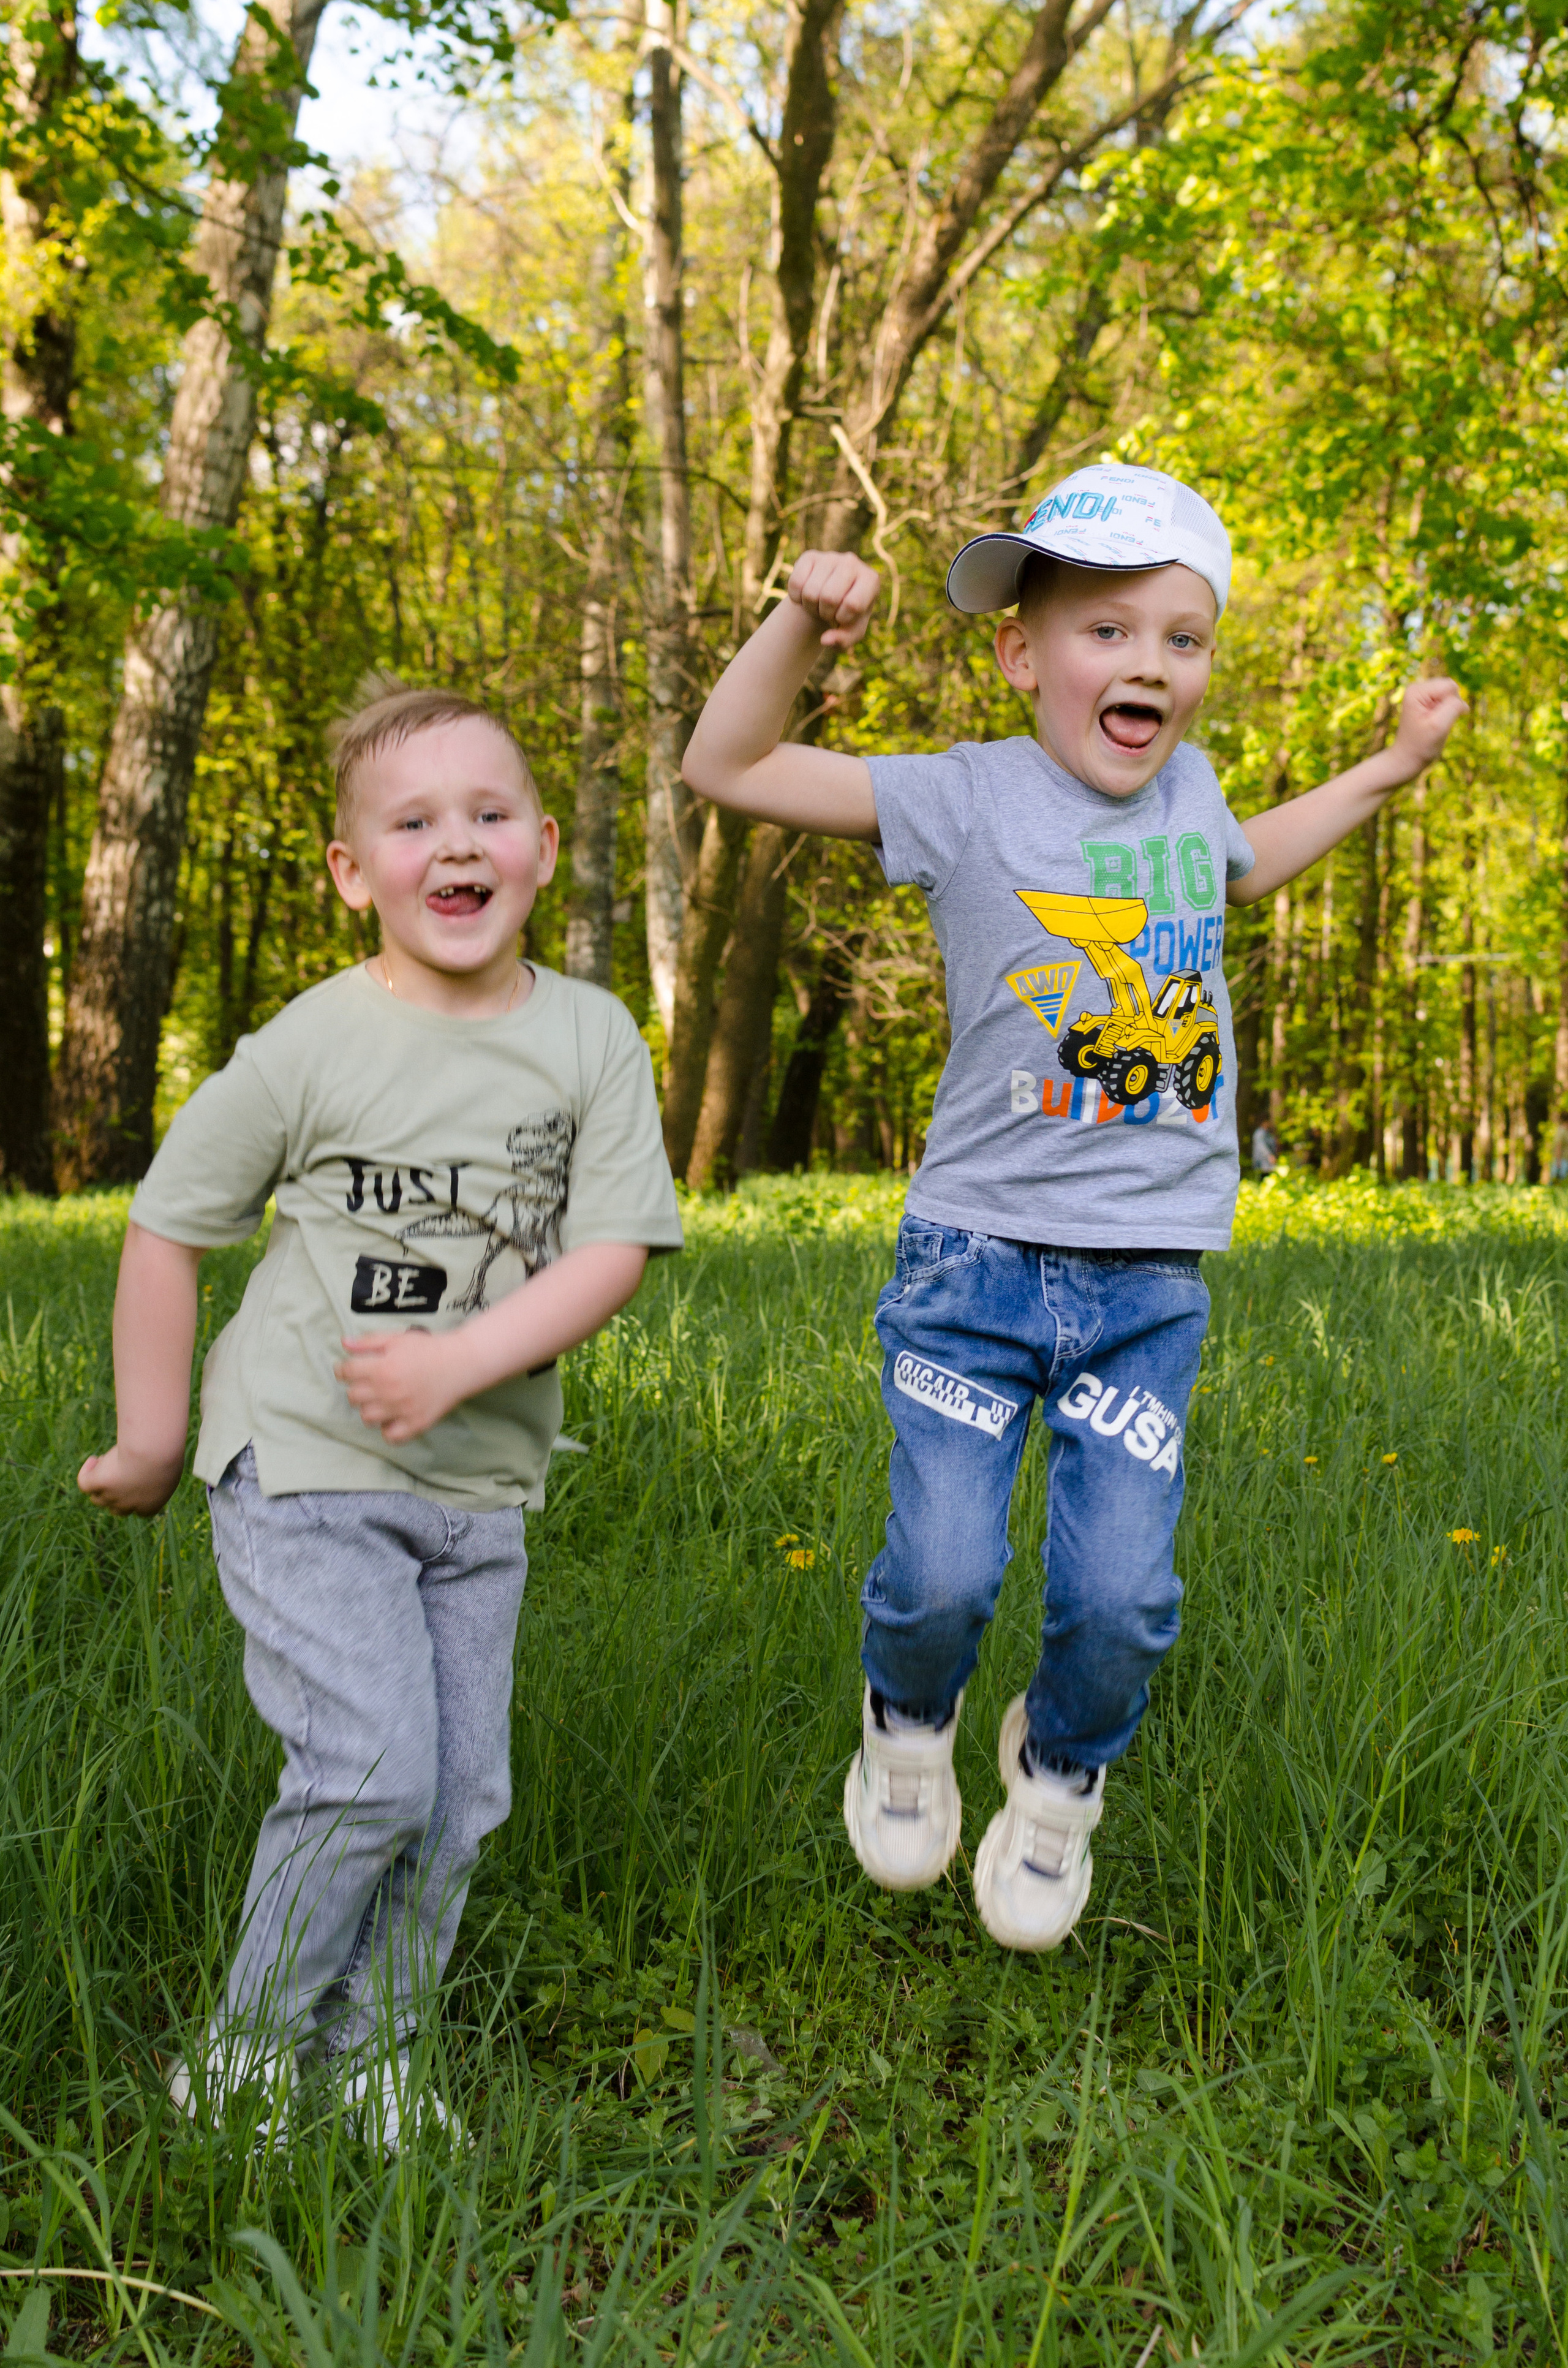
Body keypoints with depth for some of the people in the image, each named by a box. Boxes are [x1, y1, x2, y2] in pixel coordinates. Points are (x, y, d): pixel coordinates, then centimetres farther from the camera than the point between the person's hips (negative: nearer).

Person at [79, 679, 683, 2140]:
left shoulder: (593, 1039, -2)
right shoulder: (307, 1048, -10)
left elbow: (612, 1252, -8)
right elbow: (167, 1229, 0)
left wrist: (457, 1364, -22)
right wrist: (153, 1444, 3)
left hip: (479, 1484, 4)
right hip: (304, 1468, -4)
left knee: (460, 1796, 8)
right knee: (372, 1771, -13)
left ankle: (370, 2059, 28)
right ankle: (249, 2058, 10)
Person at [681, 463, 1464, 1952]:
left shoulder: (1185, 786, 8)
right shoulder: (969, 799, -6)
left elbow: (1235, 869, 34)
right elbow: (725, 768, -8)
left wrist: (1387, 768, 36)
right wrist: (803, 626, -21)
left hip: (1150, 1285, 3)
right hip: (978, 1265, -3)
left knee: (1120, 1595, -2)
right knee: (942, 1575, -5)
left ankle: (1060, 1775, 30)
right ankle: (907, 1721, 31)